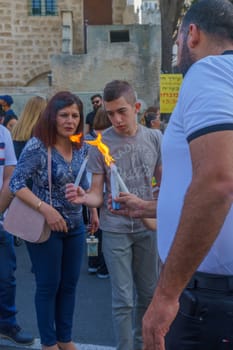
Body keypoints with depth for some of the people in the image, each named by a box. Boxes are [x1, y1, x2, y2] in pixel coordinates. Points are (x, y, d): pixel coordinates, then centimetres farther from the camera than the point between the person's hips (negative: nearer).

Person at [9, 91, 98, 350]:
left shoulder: (80, 146, 2)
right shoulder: (37, 146, -16)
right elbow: (16, 183, -16)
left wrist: (93, 210, 12)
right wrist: (45, 209, -25)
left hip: (75, 226, 6)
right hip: (46, 227, -6)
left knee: (69, 284, 14)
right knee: (48, 285, 6)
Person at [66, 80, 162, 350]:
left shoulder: (153, 139, -2)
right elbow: (97, 195, -9)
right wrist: (83, 197, -31)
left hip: (148, 226, 3)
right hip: (115, 230, -3)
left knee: (148, 293, 17)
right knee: (123, 299, 1)